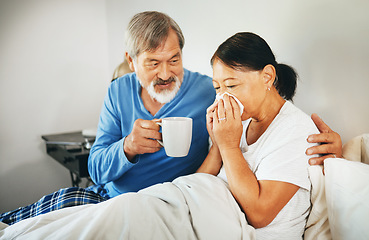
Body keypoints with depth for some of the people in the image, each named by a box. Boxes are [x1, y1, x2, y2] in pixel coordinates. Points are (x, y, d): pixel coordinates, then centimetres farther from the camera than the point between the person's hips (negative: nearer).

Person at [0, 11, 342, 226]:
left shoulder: (209, 92, -11)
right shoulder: (119, 92, 1)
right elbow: (96, 169, -2)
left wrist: (325, 141, -27)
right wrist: (127, 147, -24)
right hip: (108, 197, 4)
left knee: (66, 204, -21)